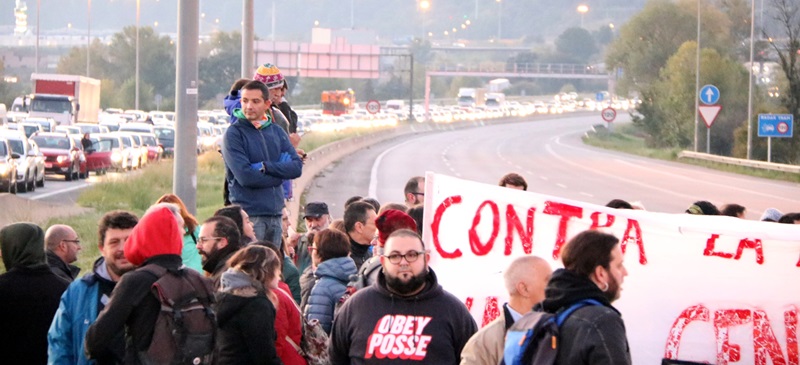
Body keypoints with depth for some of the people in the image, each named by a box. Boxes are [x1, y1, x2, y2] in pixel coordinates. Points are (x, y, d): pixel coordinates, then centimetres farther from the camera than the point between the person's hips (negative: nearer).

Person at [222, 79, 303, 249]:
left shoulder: (277, 132, 13)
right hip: (249, 214, -6)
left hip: (275, 213, 6)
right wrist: (280, 173, -4)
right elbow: (245, 176, -15)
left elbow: (297, 167, 3)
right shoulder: (234, 133, -4)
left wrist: (265, 167, -12)